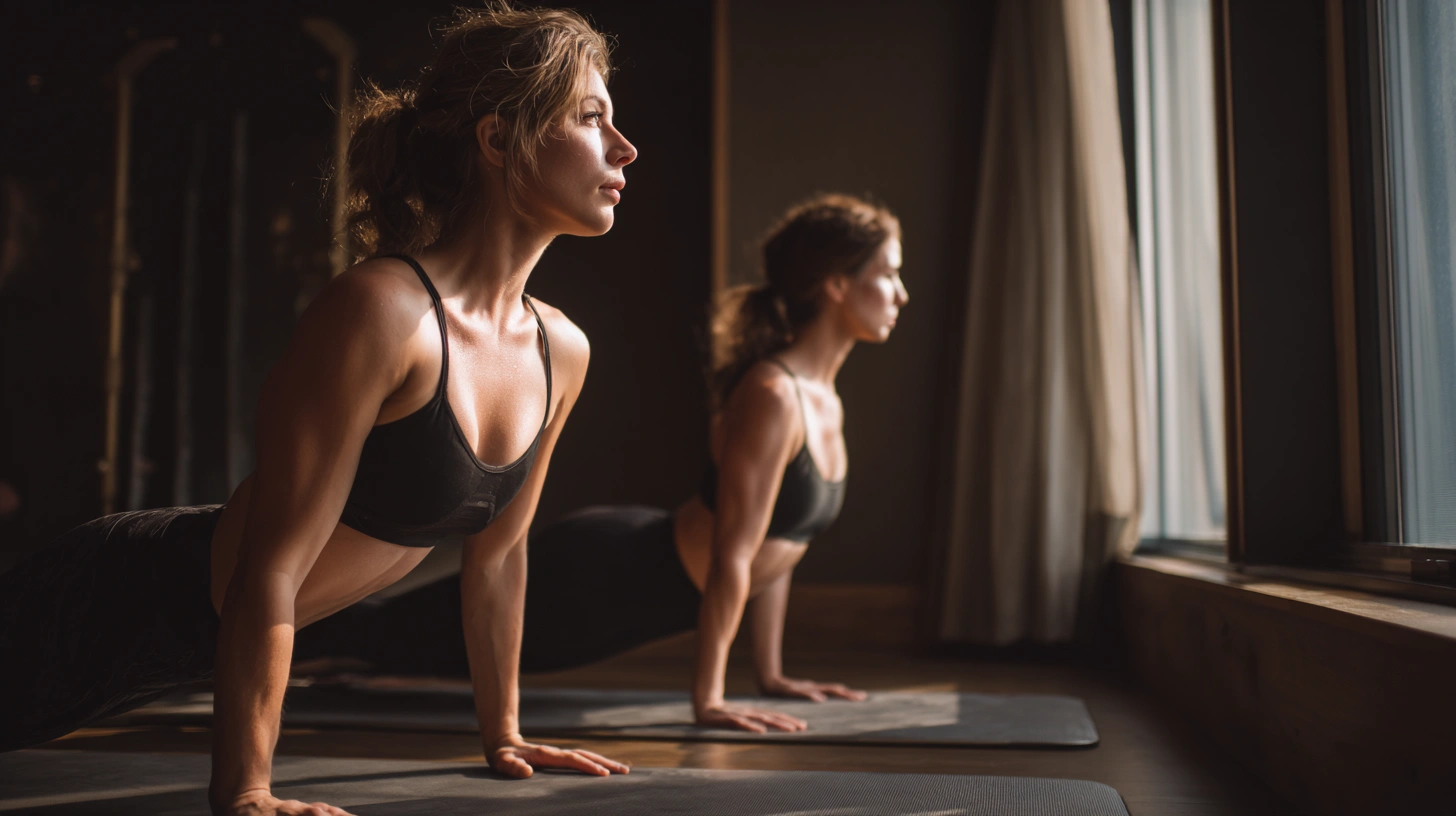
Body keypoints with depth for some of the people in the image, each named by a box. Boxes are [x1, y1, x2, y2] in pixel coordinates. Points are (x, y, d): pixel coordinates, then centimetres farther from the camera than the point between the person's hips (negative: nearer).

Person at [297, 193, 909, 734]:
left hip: (629, 575, 9)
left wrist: (771, 673, 13)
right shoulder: (770, 396, -25)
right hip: (599, 575, -9)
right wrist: (707, 700, -23)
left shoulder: (824, 402, 3)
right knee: (400, 634, 7)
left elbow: (774, 544, 11)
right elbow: (731, 557, -26)